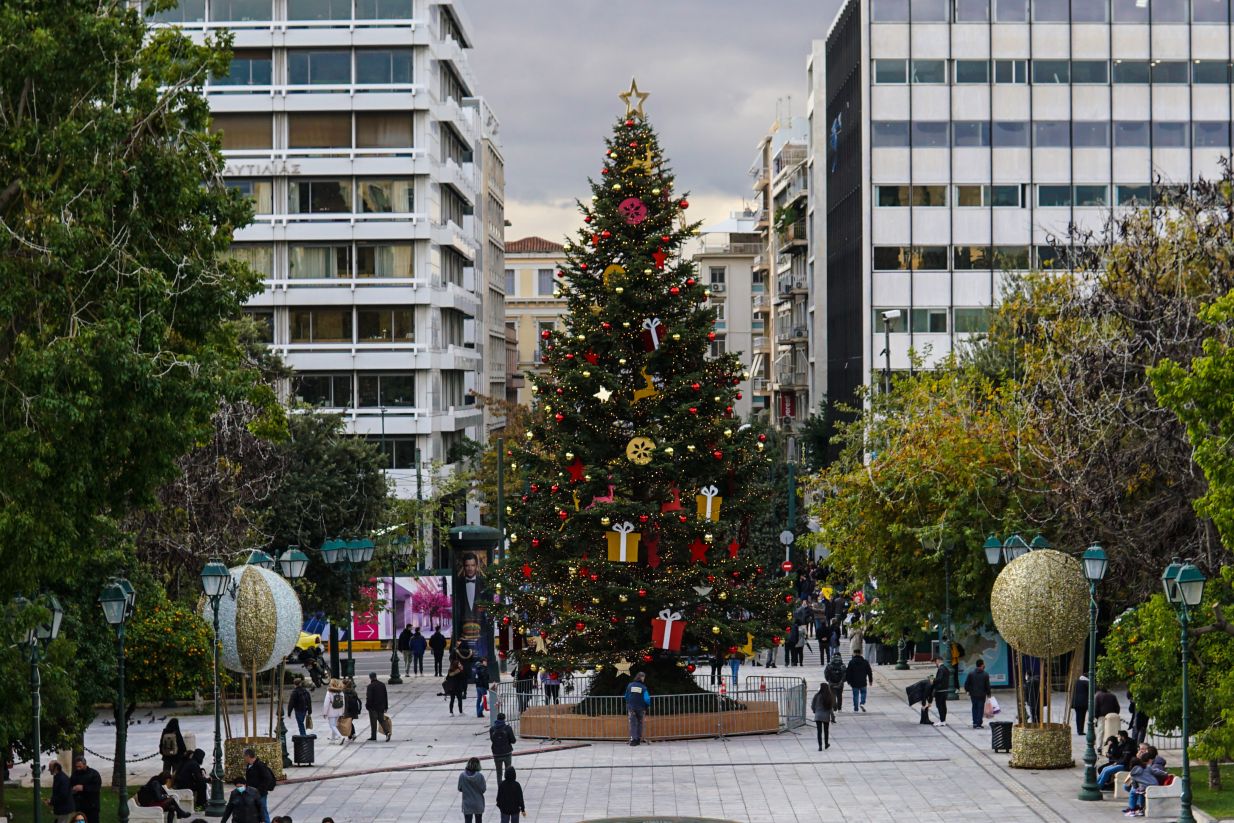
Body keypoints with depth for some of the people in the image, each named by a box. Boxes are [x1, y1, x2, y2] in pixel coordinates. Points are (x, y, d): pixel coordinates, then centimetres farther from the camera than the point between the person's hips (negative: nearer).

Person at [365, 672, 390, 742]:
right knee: (381, 720, 11)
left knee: (373, 721, 4)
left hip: (373, 707, -5)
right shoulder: (382, 685, 5)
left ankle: (373, 736, 10)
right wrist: (386, 706, 15)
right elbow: (386, 696, 10)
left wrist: (367, 705, -4)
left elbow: (369, 697, -16)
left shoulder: (370, 686, -14)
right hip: (381, 706, 5)